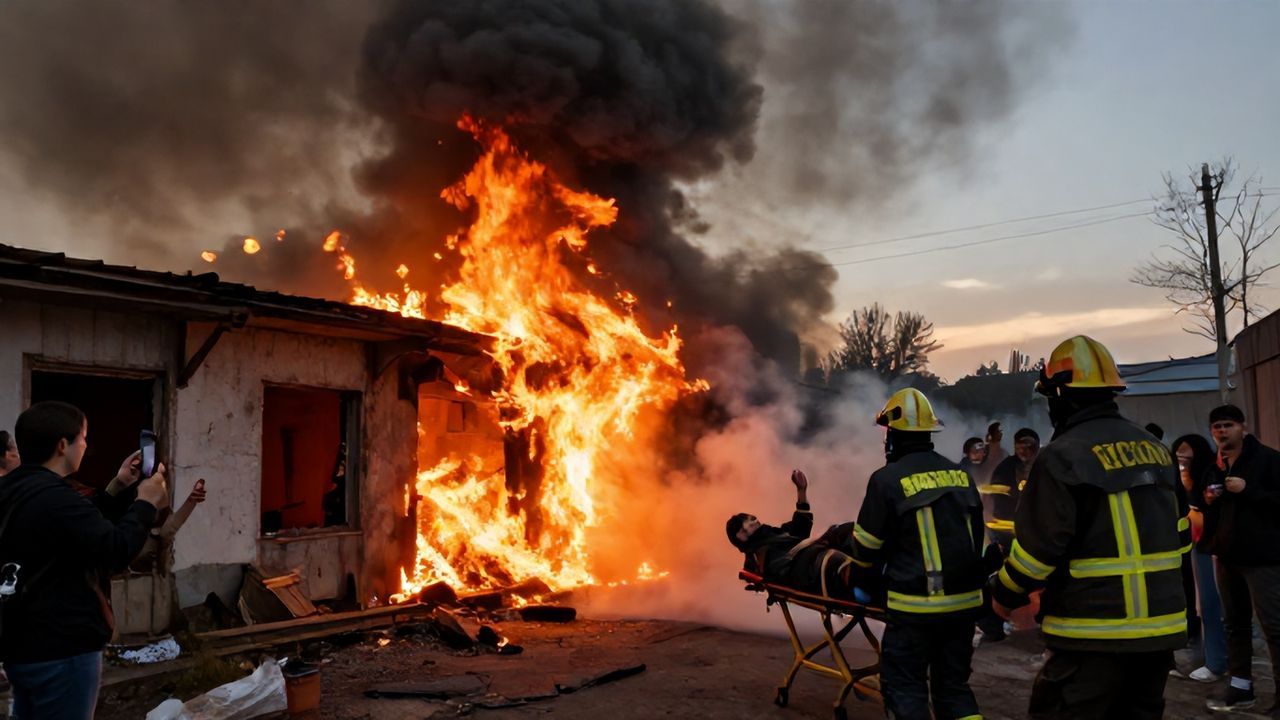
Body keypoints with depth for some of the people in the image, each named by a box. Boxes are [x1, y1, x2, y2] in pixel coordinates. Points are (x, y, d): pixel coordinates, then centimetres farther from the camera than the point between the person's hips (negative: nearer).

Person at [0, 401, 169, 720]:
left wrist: (116, 489, 13)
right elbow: (118, 550, -25)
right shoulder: (54, 497, -25)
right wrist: (145, 503, -12)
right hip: (60, 651, -10)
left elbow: (81, 526, 19)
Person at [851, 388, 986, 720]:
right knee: (953, 684, 17)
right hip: (964, 600, 6)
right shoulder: (961, 475, 6)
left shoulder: (887, 479, -10)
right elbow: (976, 535, 13)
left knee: (904, 687, 6)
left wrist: (868, 572, 19)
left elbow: (867, 544, -3)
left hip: (916, 605, -6)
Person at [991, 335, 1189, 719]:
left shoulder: (1064, 455, -15)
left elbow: (1037, 547, -16)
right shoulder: (1155, 450, 10)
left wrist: (1004, 596, -1)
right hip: (1161, 626, 8)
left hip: (1095, 632, -8)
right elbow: (1180, 536, 16)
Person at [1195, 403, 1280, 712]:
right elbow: (1201, 502, 26)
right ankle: (1241, 687, 19)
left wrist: (1248, 490, -21)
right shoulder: (1213, 467, 14)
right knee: (1235, 624, 11)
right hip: (1226, 555, 7)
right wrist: (1207, 499, 5)